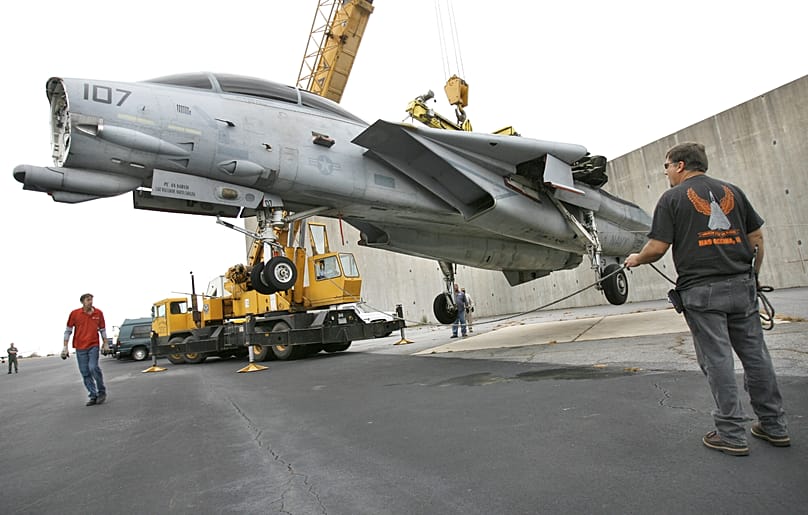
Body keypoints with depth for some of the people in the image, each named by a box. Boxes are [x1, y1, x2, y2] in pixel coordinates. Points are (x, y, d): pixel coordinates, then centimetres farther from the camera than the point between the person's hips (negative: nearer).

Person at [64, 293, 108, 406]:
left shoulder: (98, 313, 1)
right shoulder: (75, 313, -2)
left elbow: (102, 330, 11)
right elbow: (68, 331, 5)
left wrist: (105, 344, 7)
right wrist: (65, 347, 2)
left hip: (93, 346, -1)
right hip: (80, 347, 1)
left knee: (93, 367, -16)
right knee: (85, 373, 3)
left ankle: (102, 392, 0)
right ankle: (93, 396, 12)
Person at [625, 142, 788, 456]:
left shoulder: (672, 198, -2)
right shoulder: (732, 191, 13)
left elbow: (657, 248, -9)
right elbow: (756, 237, 12)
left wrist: (636, 259, 10)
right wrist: (752, 276, 21)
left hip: (701, 291, -5)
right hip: (740, 286, 5)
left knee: (717, 359, 0)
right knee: (755, 354, 13)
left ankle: (732, 435, 7)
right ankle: (774, 427, 24)